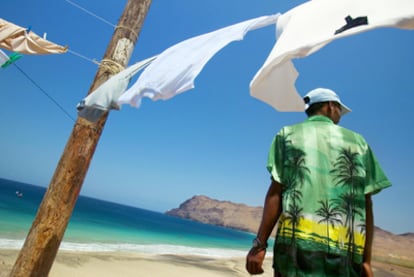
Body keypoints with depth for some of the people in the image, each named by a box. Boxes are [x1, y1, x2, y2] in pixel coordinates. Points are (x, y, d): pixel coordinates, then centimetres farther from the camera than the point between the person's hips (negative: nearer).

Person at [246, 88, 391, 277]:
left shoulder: (288, 134, 9)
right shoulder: (357, 141, 16)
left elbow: (276, 191, -2)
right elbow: (366, 203, 10)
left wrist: (260, 243, -1)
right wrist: (366, 259, 13)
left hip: (298, 239, -2)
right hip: (347, 250, 3)